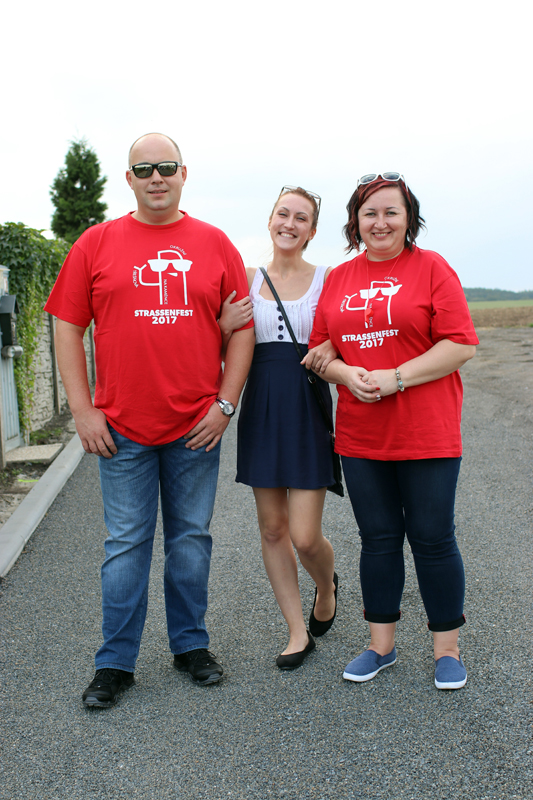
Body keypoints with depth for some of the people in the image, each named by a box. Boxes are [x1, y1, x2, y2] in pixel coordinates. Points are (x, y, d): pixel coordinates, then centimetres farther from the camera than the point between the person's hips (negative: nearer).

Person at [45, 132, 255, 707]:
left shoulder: (214, 244, 5)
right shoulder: (96, 243, 2)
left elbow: (241, 329, 5)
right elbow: (68, 329, 2)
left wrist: (225, 403, -3)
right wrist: (83, 411, -4)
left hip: (197, 428, 1)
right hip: (121, 428, -1)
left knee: (191, 538, 12)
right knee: (126, 543, 6)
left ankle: (190, 645, 29)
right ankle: (115, 662, 20)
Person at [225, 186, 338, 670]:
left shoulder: (328, 280, 1)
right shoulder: (248, 281, 7)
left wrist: (333, 351, -14)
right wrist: (224, 327, -11)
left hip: (309, 412, -3)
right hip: (261, 410, 3)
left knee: (305, 537, -4)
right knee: (272, 529, 7)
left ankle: (327, 586, 32)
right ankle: (298, 631, 23)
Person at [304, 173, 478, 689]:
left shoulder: (431, 268, -2)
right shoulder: (339, 279, 11)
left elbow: (461, 345, -9)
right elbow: (319, 349, 12)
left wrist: (396, 378, -16)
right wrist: (347, 374, -10)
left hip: (427, 433, -3)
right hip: (360, 435, 4)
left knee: (432, 539, 4)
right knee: (378, 538, 12)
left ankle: (447, 650, 22)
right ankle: (381, 646, 27)